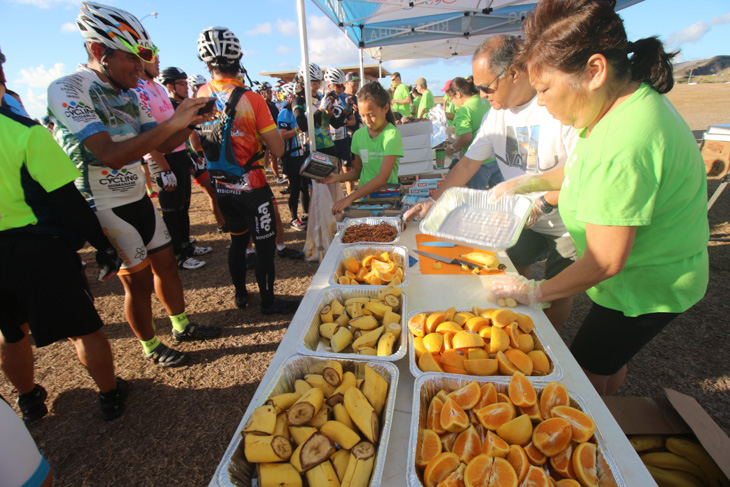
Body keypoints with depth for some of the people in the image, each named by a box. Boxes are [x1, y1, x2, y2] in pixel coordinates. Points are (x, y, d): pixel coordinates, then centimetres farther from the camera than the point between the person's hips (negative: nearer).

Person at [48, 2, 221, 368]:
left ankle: (182, 326, 34)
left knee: (165, 262, 14)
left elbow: (161, 145, 9)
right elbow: (110, 154, -31)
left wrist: (191, 122, -8)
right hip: (105, 207, -7)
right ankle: (151, 348, 25)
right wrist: (171, 123, -34)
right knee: (138, 280, 3)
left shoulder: (128, 93, 6)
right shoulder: (67, 90, -17)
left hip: (139, 197, 7)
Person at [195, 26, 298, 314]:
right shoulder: (251, 99, -16)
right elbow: (278, 150, -15)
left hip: (222, 187, 6)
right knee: (265, 245, 7)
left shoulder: (201, 95, 0)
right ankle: (268, 302, 19)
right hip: (251, 187, -5)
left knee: (237, 241, 20)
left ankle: (240, 295, 35)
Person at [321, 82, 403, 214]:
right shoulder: (358, 135, 6)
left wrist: (350, 198, -27)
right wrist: (338, 177, -3)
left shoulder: (392, 135, -12)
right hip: (363, 194, 4)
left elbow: (383, 178, -21)